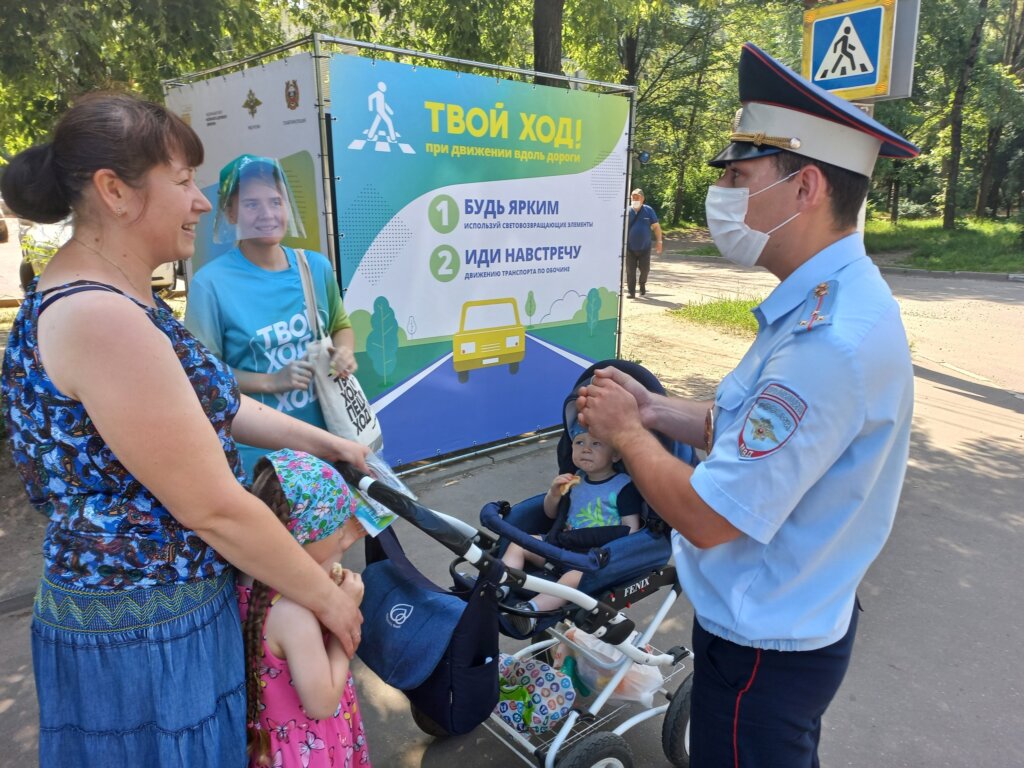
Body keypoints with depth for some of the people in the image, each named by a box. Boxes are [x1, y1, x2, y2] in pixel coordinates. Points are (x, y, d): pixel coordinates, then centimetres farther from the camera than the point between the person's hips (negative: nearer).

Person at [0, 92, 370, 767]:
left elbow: (211, 405, 14)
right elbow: (214, 508, -25)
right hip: (142, 635, -9)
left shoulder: (112, 297, 6)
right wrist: (326, 596, -14)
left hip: (176, 603, 9)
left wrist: (325, 442, 13)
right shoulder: (100, 319, -27)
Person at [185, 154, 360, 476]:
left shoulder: (317, 266, 0)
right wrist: (270, 382, -20)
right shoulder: (211, 283, -14)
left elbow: (341, 326, 14)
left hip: (325, 435, 5)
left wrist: (344, 353, -7)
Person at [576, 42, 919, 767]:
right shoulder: (832, 300, 1)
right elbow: (750, 431, 7)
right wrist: (655, 409, -3)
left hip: (764, 648, -9)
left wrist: (624, 432, -15)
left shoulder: (830, 341, -33)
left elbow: (707, 517, -30)